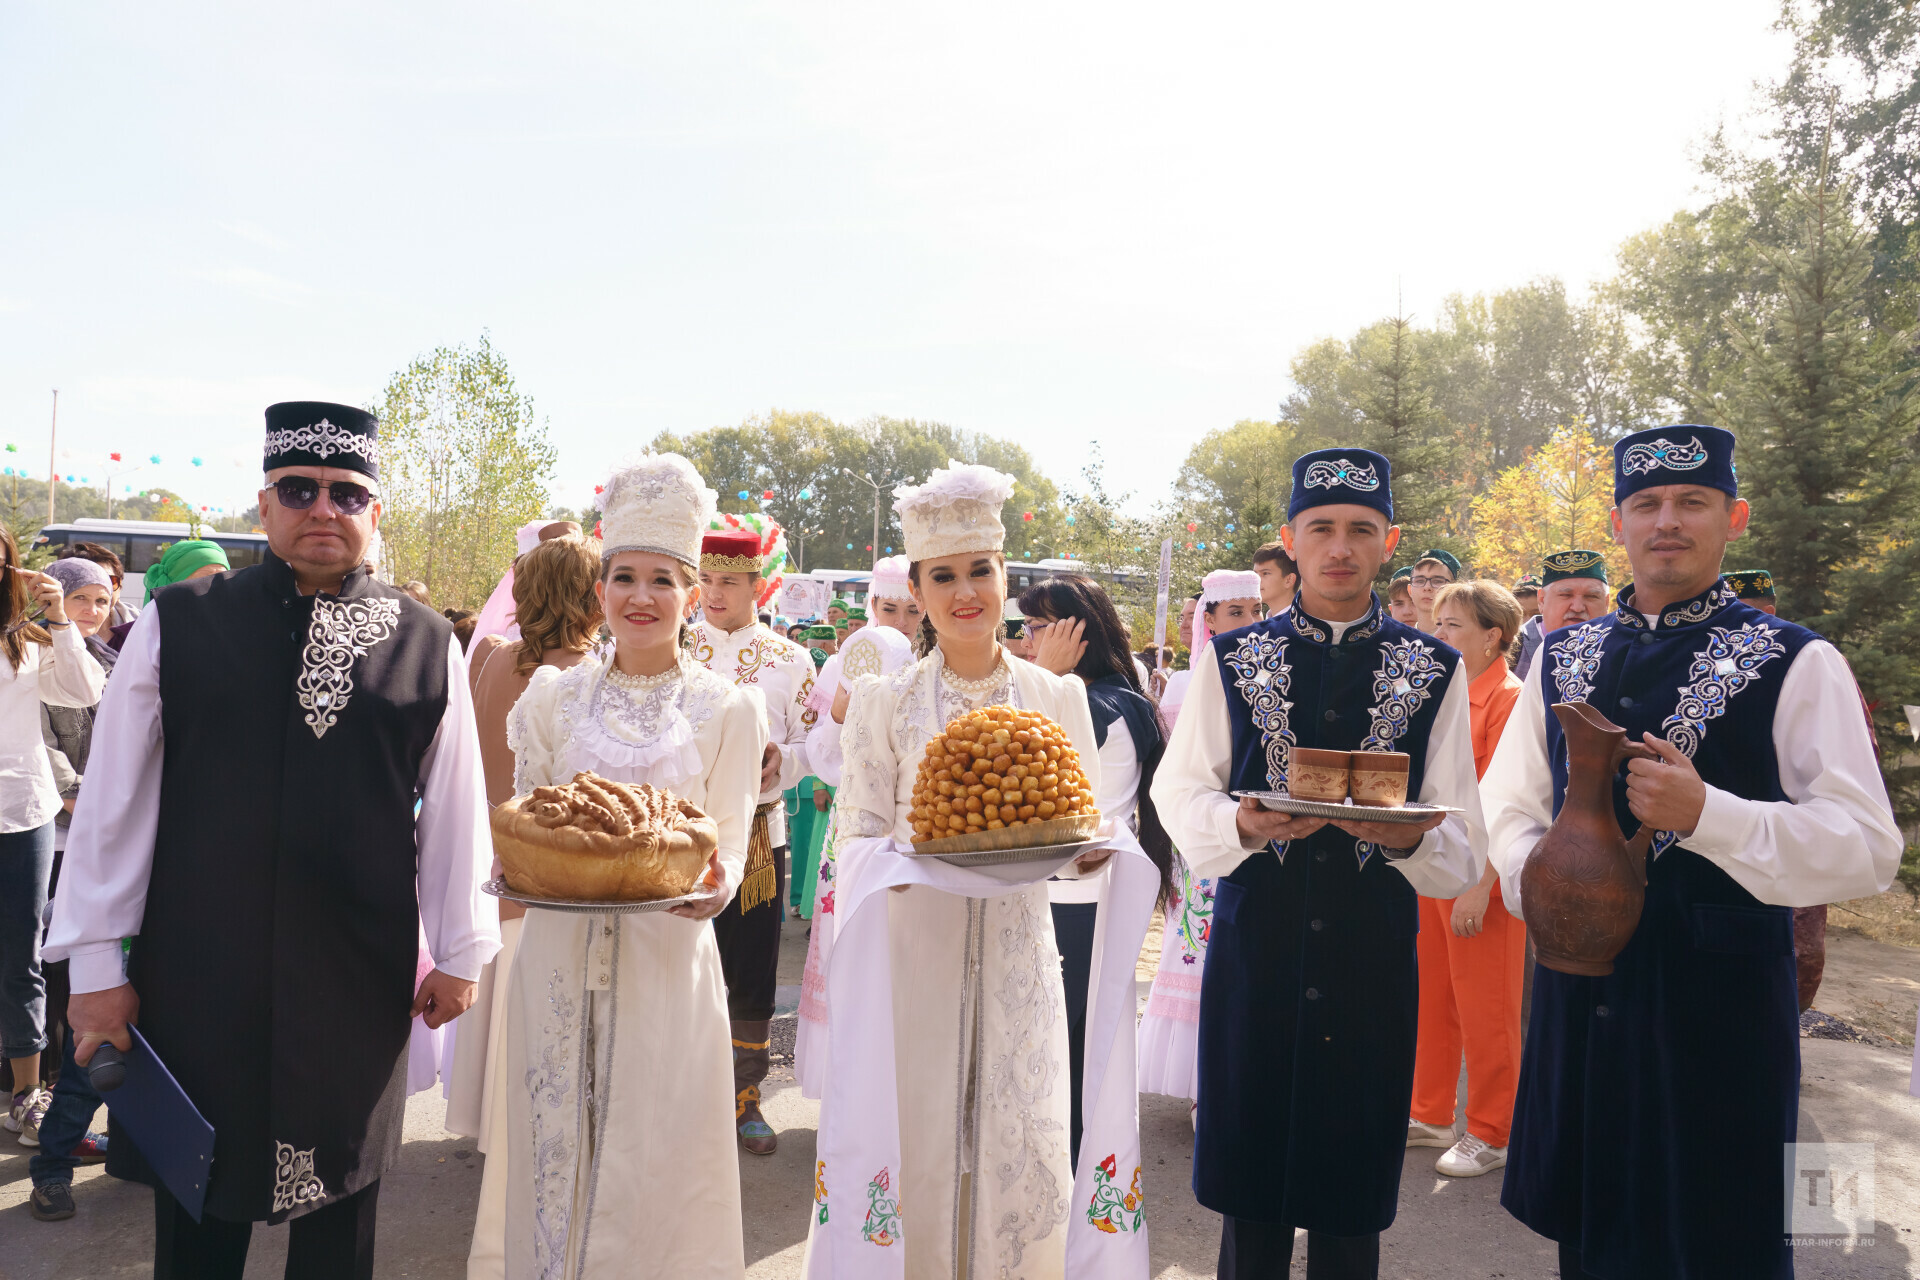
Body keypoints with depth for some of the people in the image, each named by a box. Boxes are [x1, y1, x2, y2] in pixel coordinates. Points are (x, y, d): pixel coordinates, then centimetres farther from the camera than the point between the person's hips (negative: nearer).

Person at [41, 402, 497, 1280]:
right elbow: (113, 798, 1)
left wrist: (459, 951, 7)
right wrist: (94, 961, 2)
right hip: (198, 971, 0)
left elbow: (453, 805, 4)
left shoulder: (427, 646, 0)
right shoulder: (177, 625, -3)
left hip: (362, 978, 1)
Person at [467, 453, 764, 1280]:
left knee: (653, 1165, 6)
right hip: (559, 960, 2)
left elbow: (730, 848, -2)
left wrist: (713, 885, -23)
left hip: (669, 961, -2)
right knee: (553, 1154, 10)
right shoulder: (552, 697, 6)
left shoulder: (729, 709, 0)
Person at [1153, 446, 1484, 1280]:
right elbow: (1178, 795, 2)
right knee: (1249, 1208, 10)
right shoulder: (1232, 658, 5)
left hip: (1375, 962, 0)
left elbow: (1462, 852, 2)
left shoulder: (1434, 671, 5)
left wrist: (1409, 838, -21)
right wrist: (1243, 824, -18)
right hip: (1254, 954, 0)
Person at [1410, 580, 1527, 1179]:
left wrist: (1480, 886, -20)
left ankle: (1490, 1135, 19)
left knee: (1484, 1010, 4)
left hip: (1479, 878, -8)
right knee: (1430, 997, 15)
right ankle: (1430, 1115, 30)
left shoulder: (1510, 700, -12)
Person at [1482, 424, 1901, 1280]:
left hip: (1720, 994, -4)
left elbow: (1868, 847, -11)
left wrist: (1707, 814, -24)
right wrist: (1534, 880, -6)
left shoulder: (1796, 664, -5)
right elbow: (1510, 803, 14)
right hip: (1579, 991, 4)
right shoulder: (1562, 659, 9)